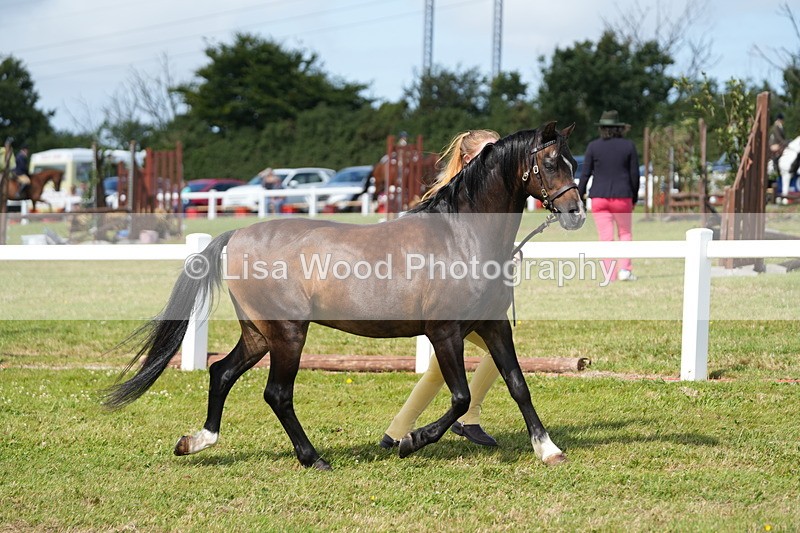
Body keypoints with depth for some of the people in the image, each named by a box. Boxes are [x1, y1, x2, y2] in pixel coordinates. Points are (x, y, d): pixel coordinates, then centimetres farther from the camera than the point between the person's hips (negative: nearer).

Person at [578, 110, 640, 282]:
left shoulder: (593, 146, 0)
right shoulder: (628, 146, 1)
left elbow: (585, 174, -2)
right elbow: (634, 174, 2)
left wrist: (579, 196, 5)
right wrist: (634, 197, 14)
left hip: (599, 197, 0)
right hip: (622, 197, 0)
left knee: (605, 237, 2)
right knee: (625, 233, 15)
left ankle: (610, 275, 0)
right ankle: (624, 269, 2)